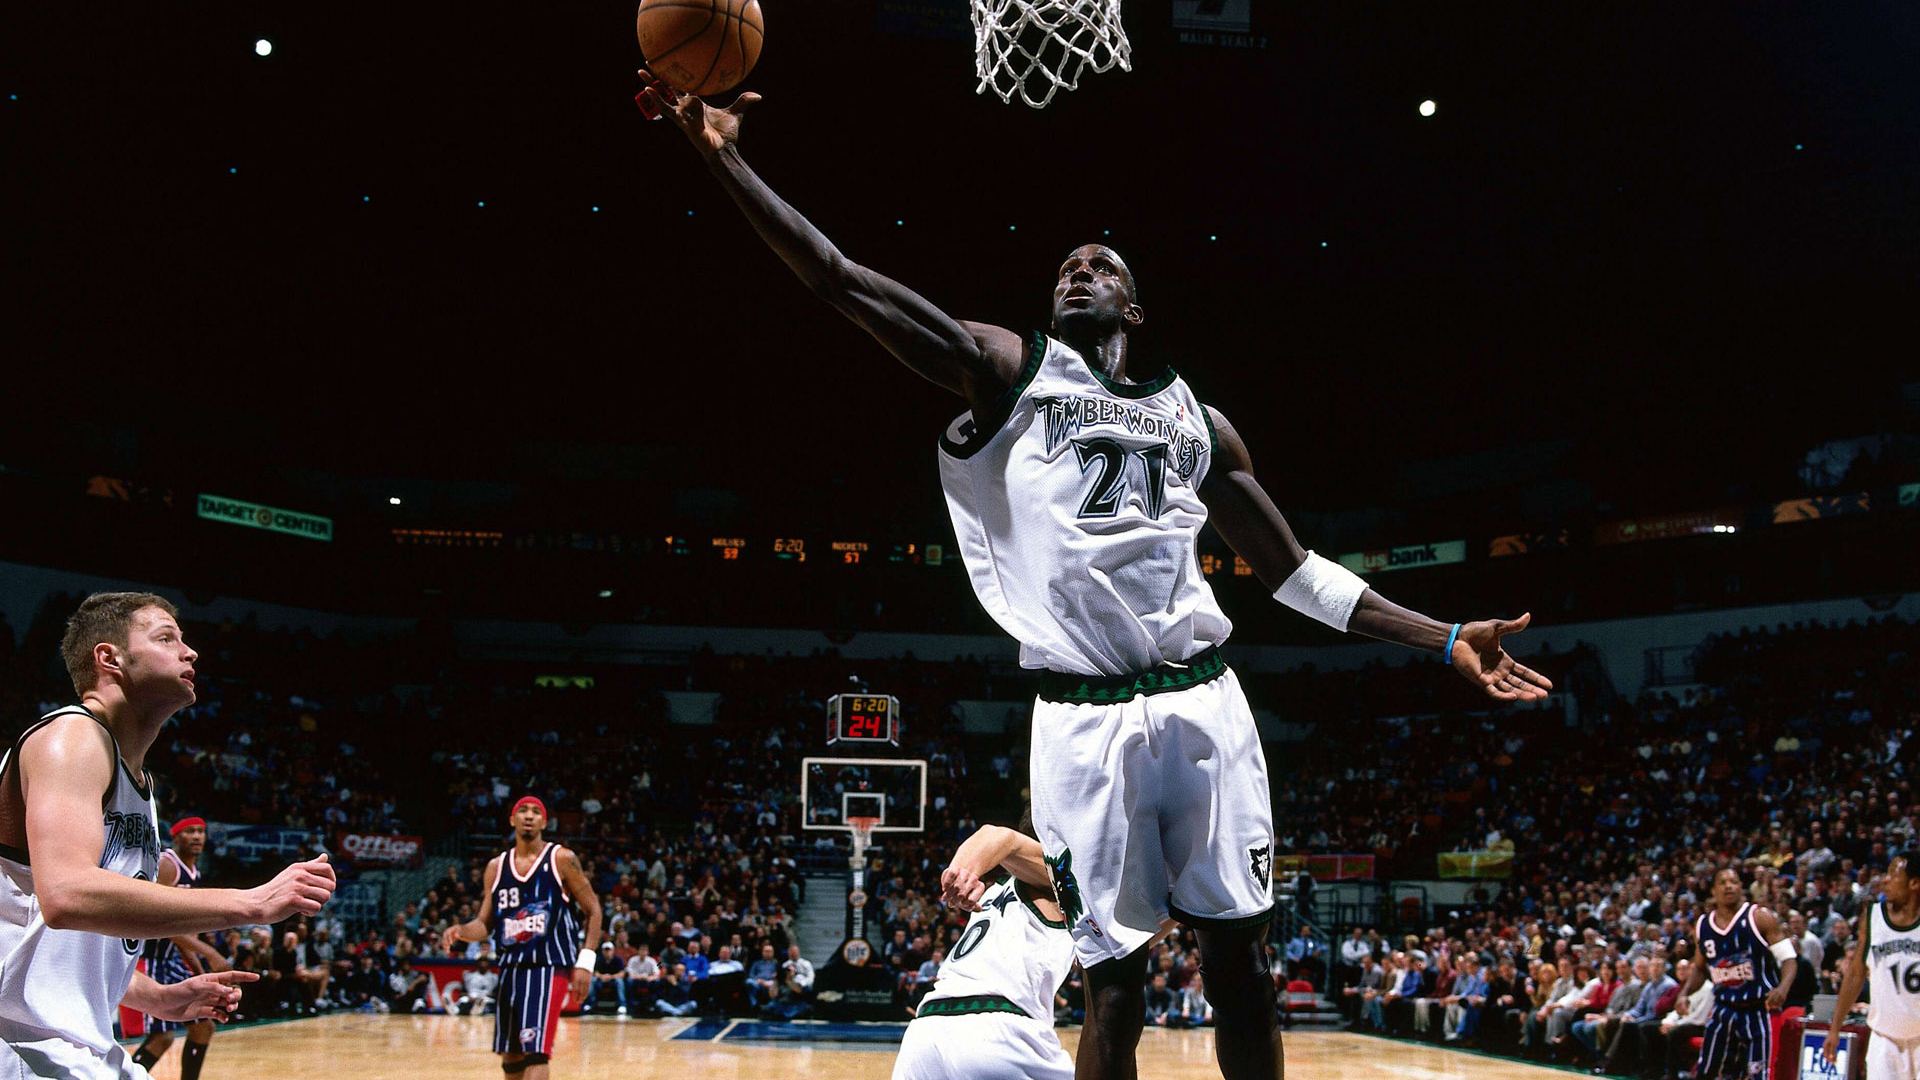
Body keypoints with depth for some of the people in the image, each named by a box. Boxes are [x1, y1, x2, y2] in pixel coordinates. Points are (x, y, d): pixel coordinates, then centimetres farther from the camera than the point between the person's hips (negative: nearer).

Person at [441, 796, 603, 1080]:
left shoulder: (562, 859, -3)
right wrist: (460, 931, -11)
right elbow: (485, 924, 11)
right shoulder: (496, 867, 9)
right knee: (510, 1055, 12)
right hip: (510, 966, 5)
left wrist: (586, 962, -9)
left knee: (534, 1050, -17)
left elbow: (593, 910, -1)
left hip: (550, 966, -5)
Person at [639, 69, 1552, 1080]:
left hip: (1203, 703, 3)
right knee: (1114, 988, 0)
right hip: (1082, 716, -3)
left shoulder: (1199, 419, 18)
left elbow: (1293, 571, 21)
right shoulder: (1012, 368, 9)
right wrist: (724, 158, -7)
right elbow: (842, 281, 1)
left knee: (1242, 967, 4)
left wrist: (1445, 638, 14)